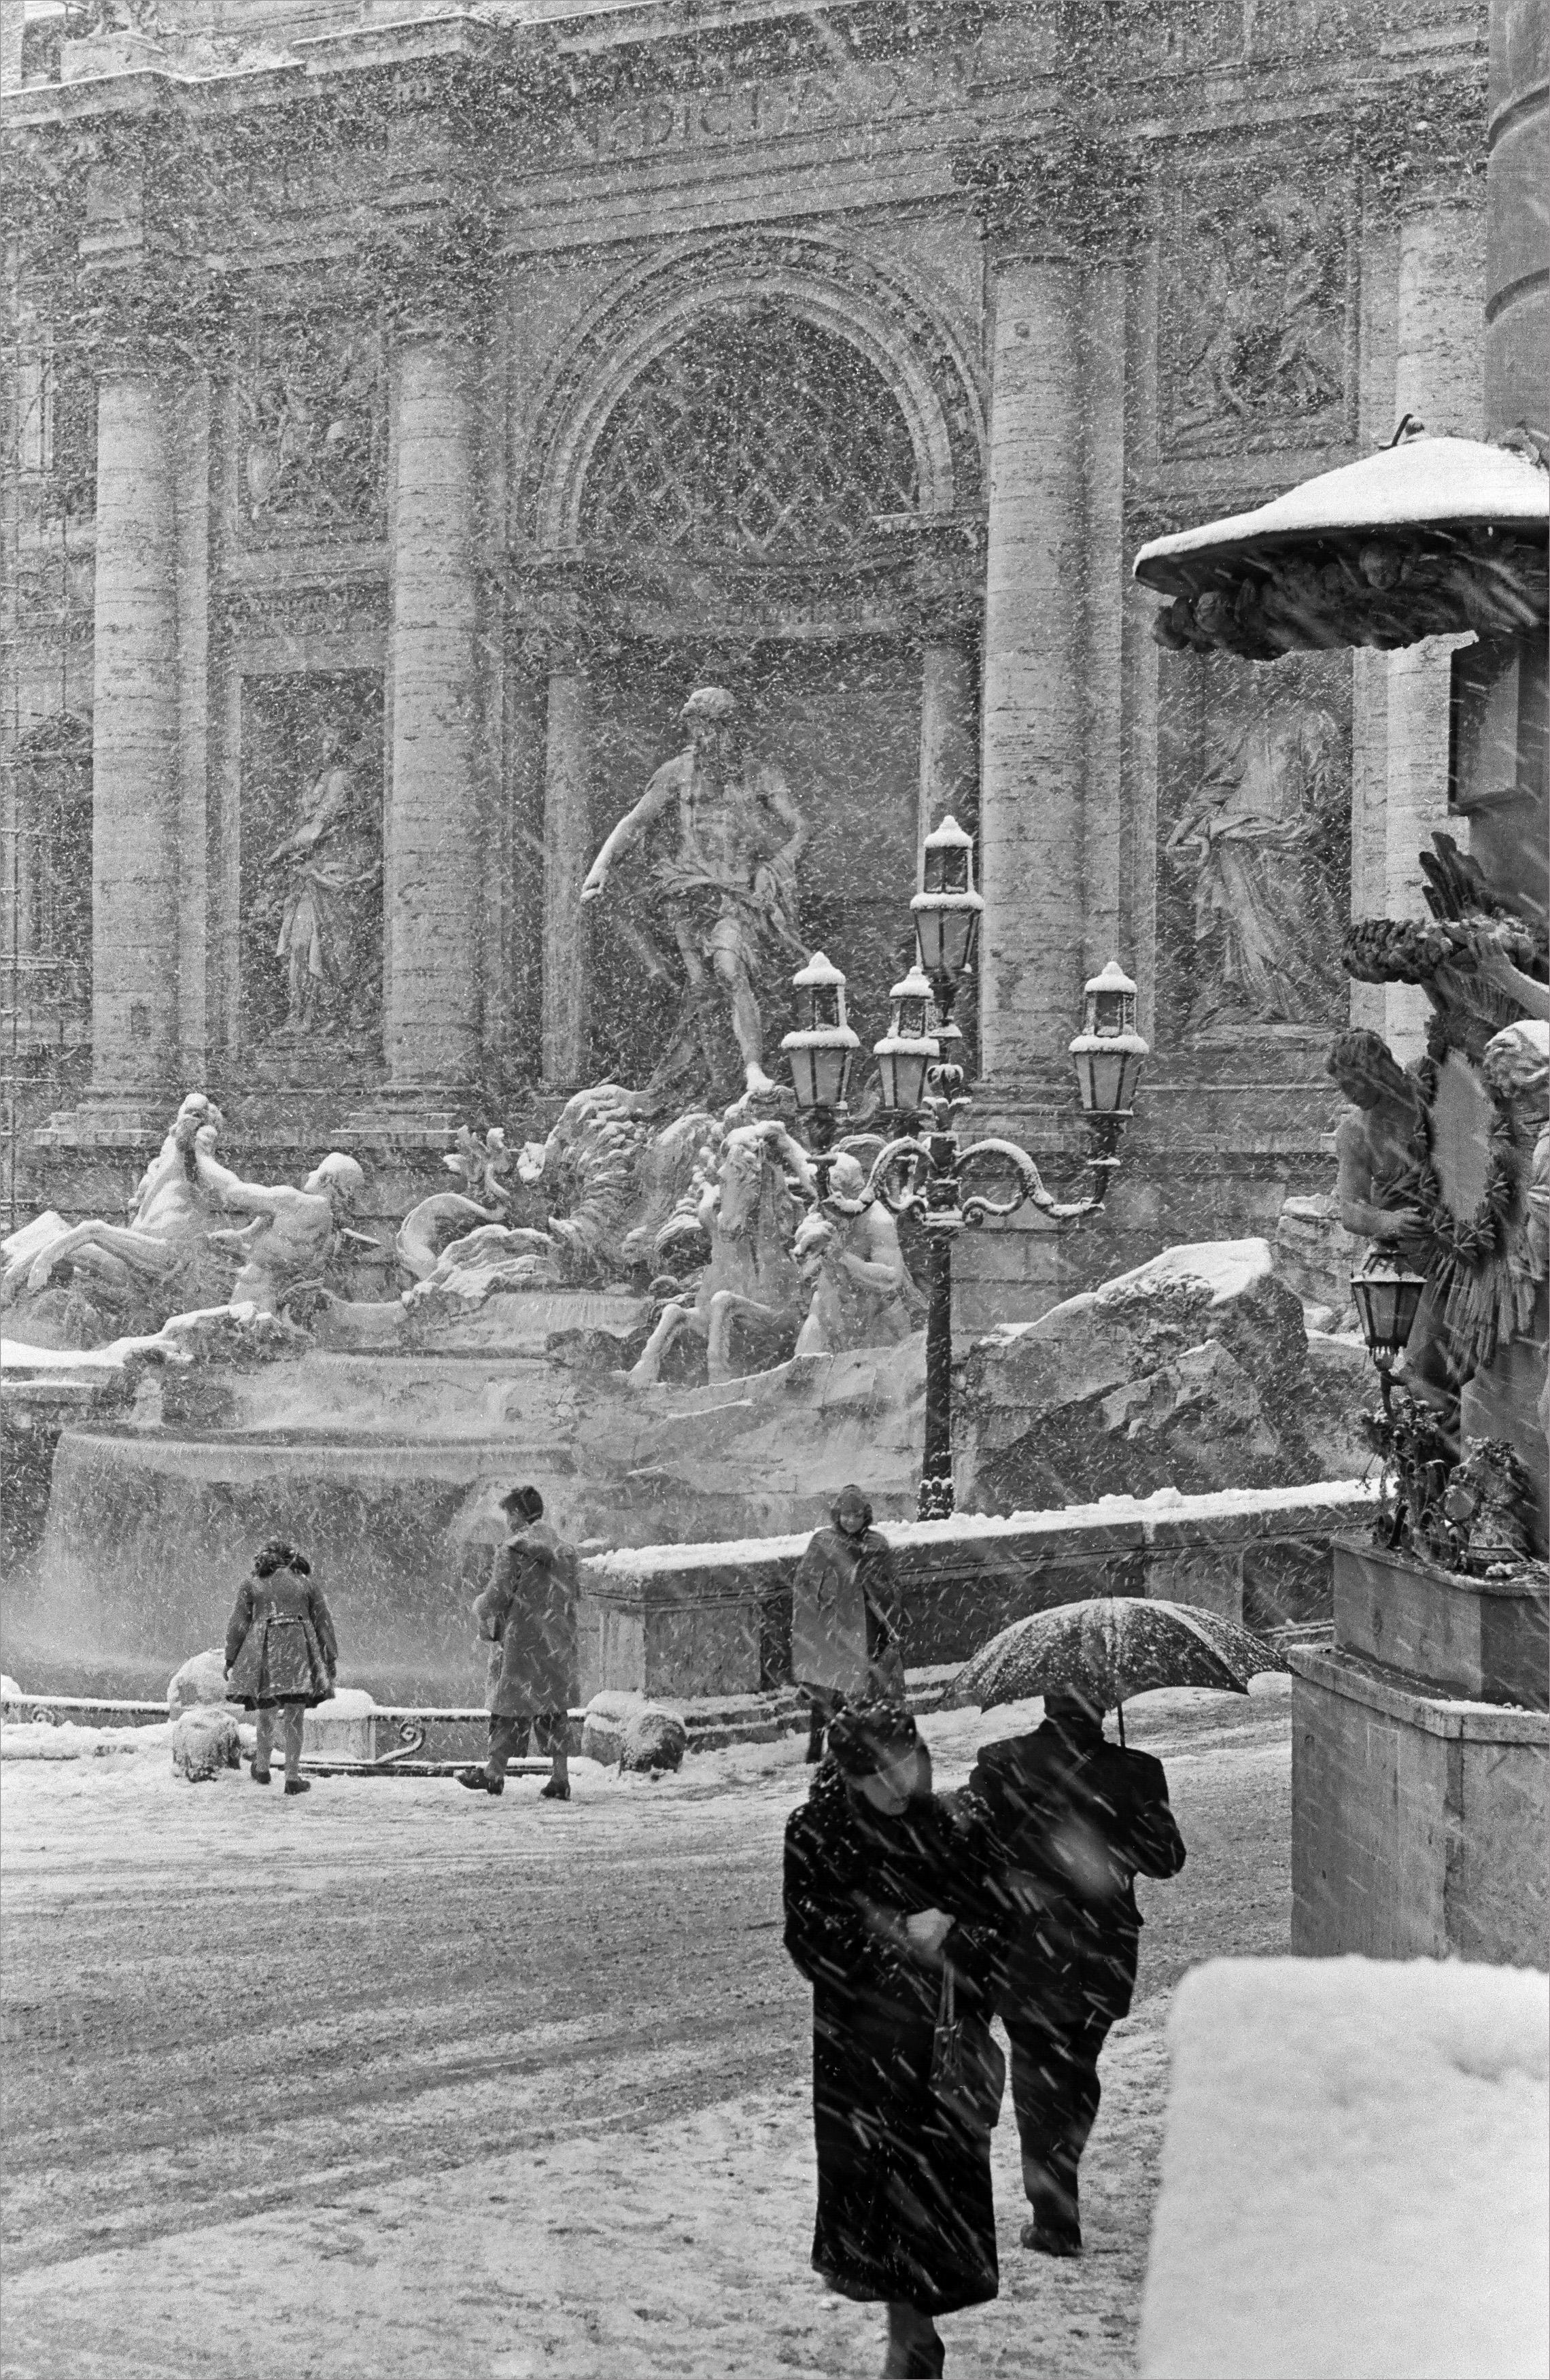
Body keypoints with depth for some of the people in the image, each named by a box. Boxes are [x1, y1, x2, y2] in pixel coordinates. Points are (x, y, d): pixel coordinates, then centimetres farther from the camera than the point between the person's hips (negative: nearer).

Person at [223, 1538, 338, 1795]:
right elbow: (324, 1623, 11)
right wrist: (331, 1658, 13)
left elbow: (237, 1626, 5)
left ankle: (262, 1768, 25)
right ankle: (293, 1777, 1)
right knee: (294, 1719, 2)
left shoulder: (250, 1585, 11)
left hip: (263, 1655, 0)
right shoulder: (307, 1584, 14)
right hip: (299, 1650, 0)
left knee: (266, 1715, 14)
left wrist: (230, 1660, 9)